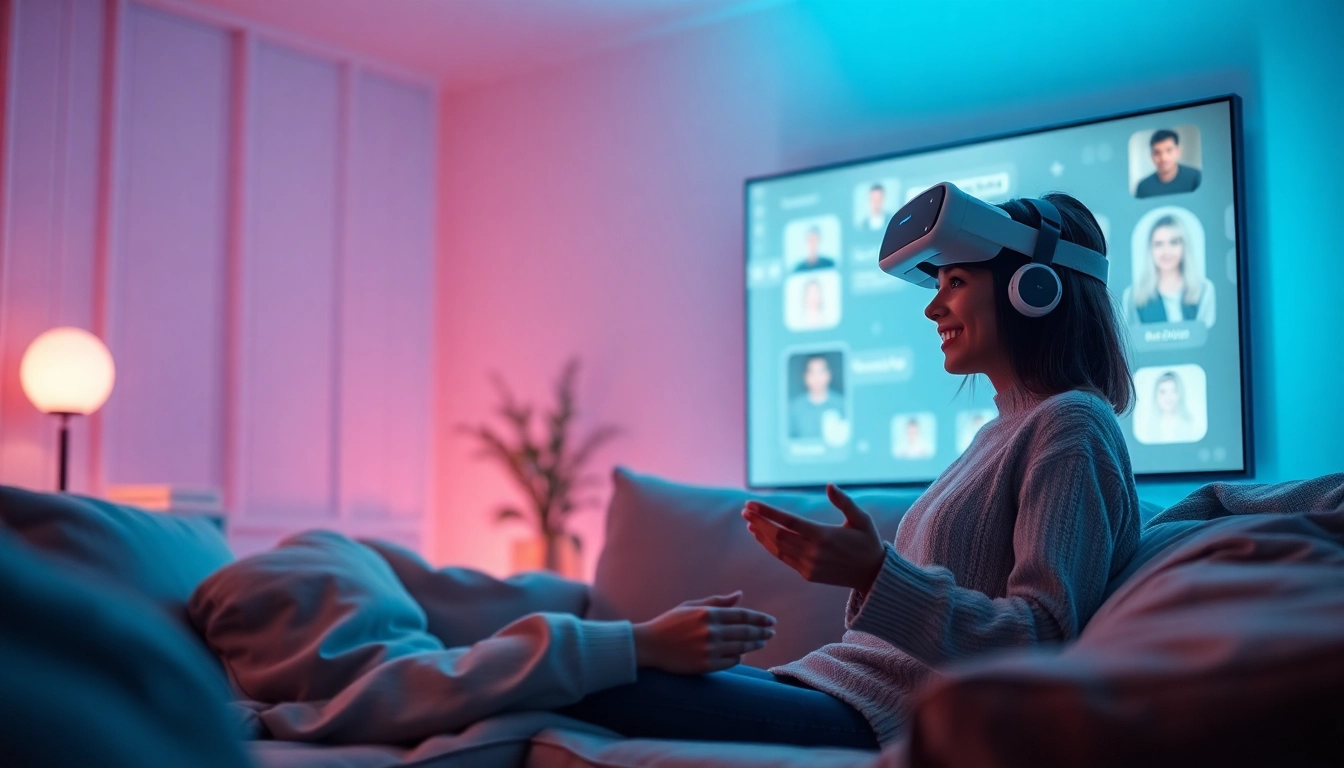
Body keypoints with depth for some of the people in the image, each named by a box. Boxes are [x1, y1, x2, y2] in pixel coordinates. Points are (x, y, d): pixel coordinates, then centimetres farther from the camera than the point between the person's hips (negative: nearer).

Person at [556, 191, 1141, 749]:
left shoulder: (1072, 424, -7)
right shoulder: (1004, 429, 21)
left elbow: (1044, 639, -17)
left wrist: (877, 574, -25)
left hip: (892, 719, -9)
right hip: (841, 685, 9)